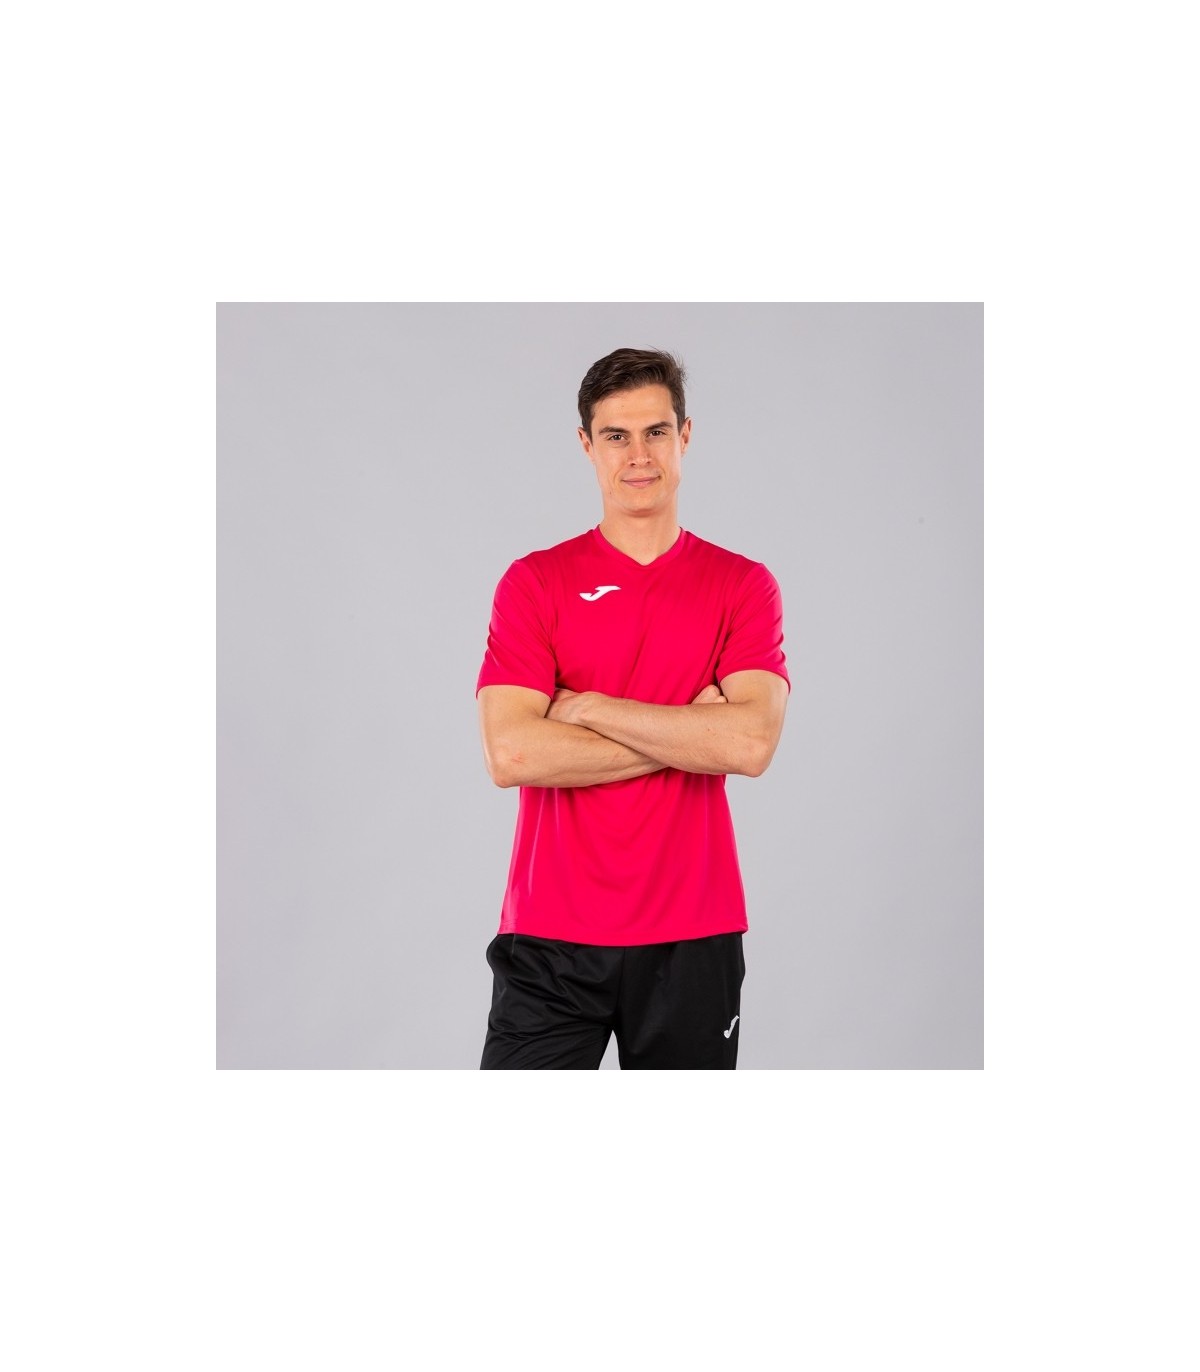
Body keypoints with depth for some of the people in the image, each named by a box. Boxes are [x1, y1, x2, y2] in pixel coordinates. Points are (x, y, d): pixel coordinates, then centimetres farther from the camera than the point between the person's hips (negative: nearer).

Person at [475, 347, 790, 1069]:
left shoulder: (743, 585, 3)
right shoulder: (534, 582, 1)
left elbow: (750, 744, -14)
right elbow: (511, 754, -13)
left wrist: (589, 708, -11)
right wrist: (685, 736, -11)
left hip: (693, 937, 1)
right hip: (552, 934, -1)